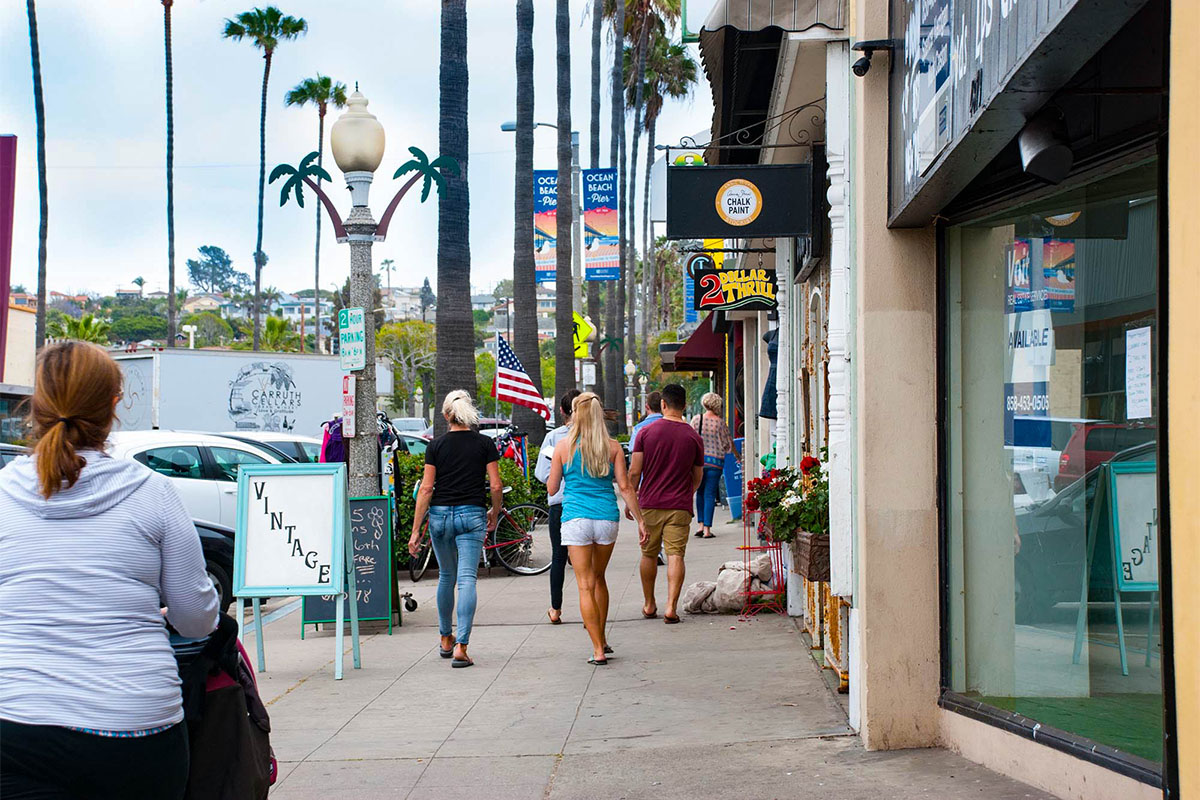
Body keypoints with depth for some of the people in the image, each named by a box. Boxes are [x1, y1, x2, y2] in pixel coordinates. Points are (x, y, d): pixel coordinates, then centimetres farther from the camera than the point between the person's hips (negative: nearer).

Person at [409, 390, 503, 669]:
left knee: (446, 577, 19)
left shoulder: (436, 445, 0)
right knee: (467, 580, -5)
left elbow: (426, 488, -3)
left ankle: (445, 639, 31)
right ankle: (461, 647, -15)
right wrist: (495, 512, 16)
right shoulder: (485, 444, 0)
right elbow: (496, 486, -3)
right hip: (472, 515, -2)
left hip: (439, 515, 2)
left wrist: (415, 530, -1)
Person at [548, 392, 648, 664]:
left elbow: (552, 488, 2)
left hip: (576, 519, -3)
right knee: (599, 578, 21)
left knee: (586, 585, 0)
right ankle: (602, 640, 28)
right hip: (607, 518, 3)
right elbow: (625, 487, -2)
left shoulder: (564, 447, -4)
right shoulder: (613, 447, 1)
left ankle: (598, 650, -3)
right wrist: (640, 519, 3)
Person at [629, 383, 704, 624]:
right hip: (680, 506, 0)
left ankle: (649, 605, 23)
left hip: (650, 504, 1)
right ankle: (671, 608, -12)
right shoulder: (693, 437, 0)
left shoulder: (647, 432, -3)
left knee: (649, 555, 14)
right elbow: (698, 477, 10)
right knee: (675, 556, -2)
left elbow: (634, 472, -4)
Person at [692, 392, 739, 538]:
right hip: (715, 462, -2)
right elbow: (728, 443, 7)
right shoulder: (720, 423, -3)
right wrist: (737, 455, 25)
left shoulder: (696, 419, 0)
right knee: (710, 495, 1)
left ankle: (701, 525, 9)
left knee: (700, 492, 17)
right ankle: (707, 529, -1)